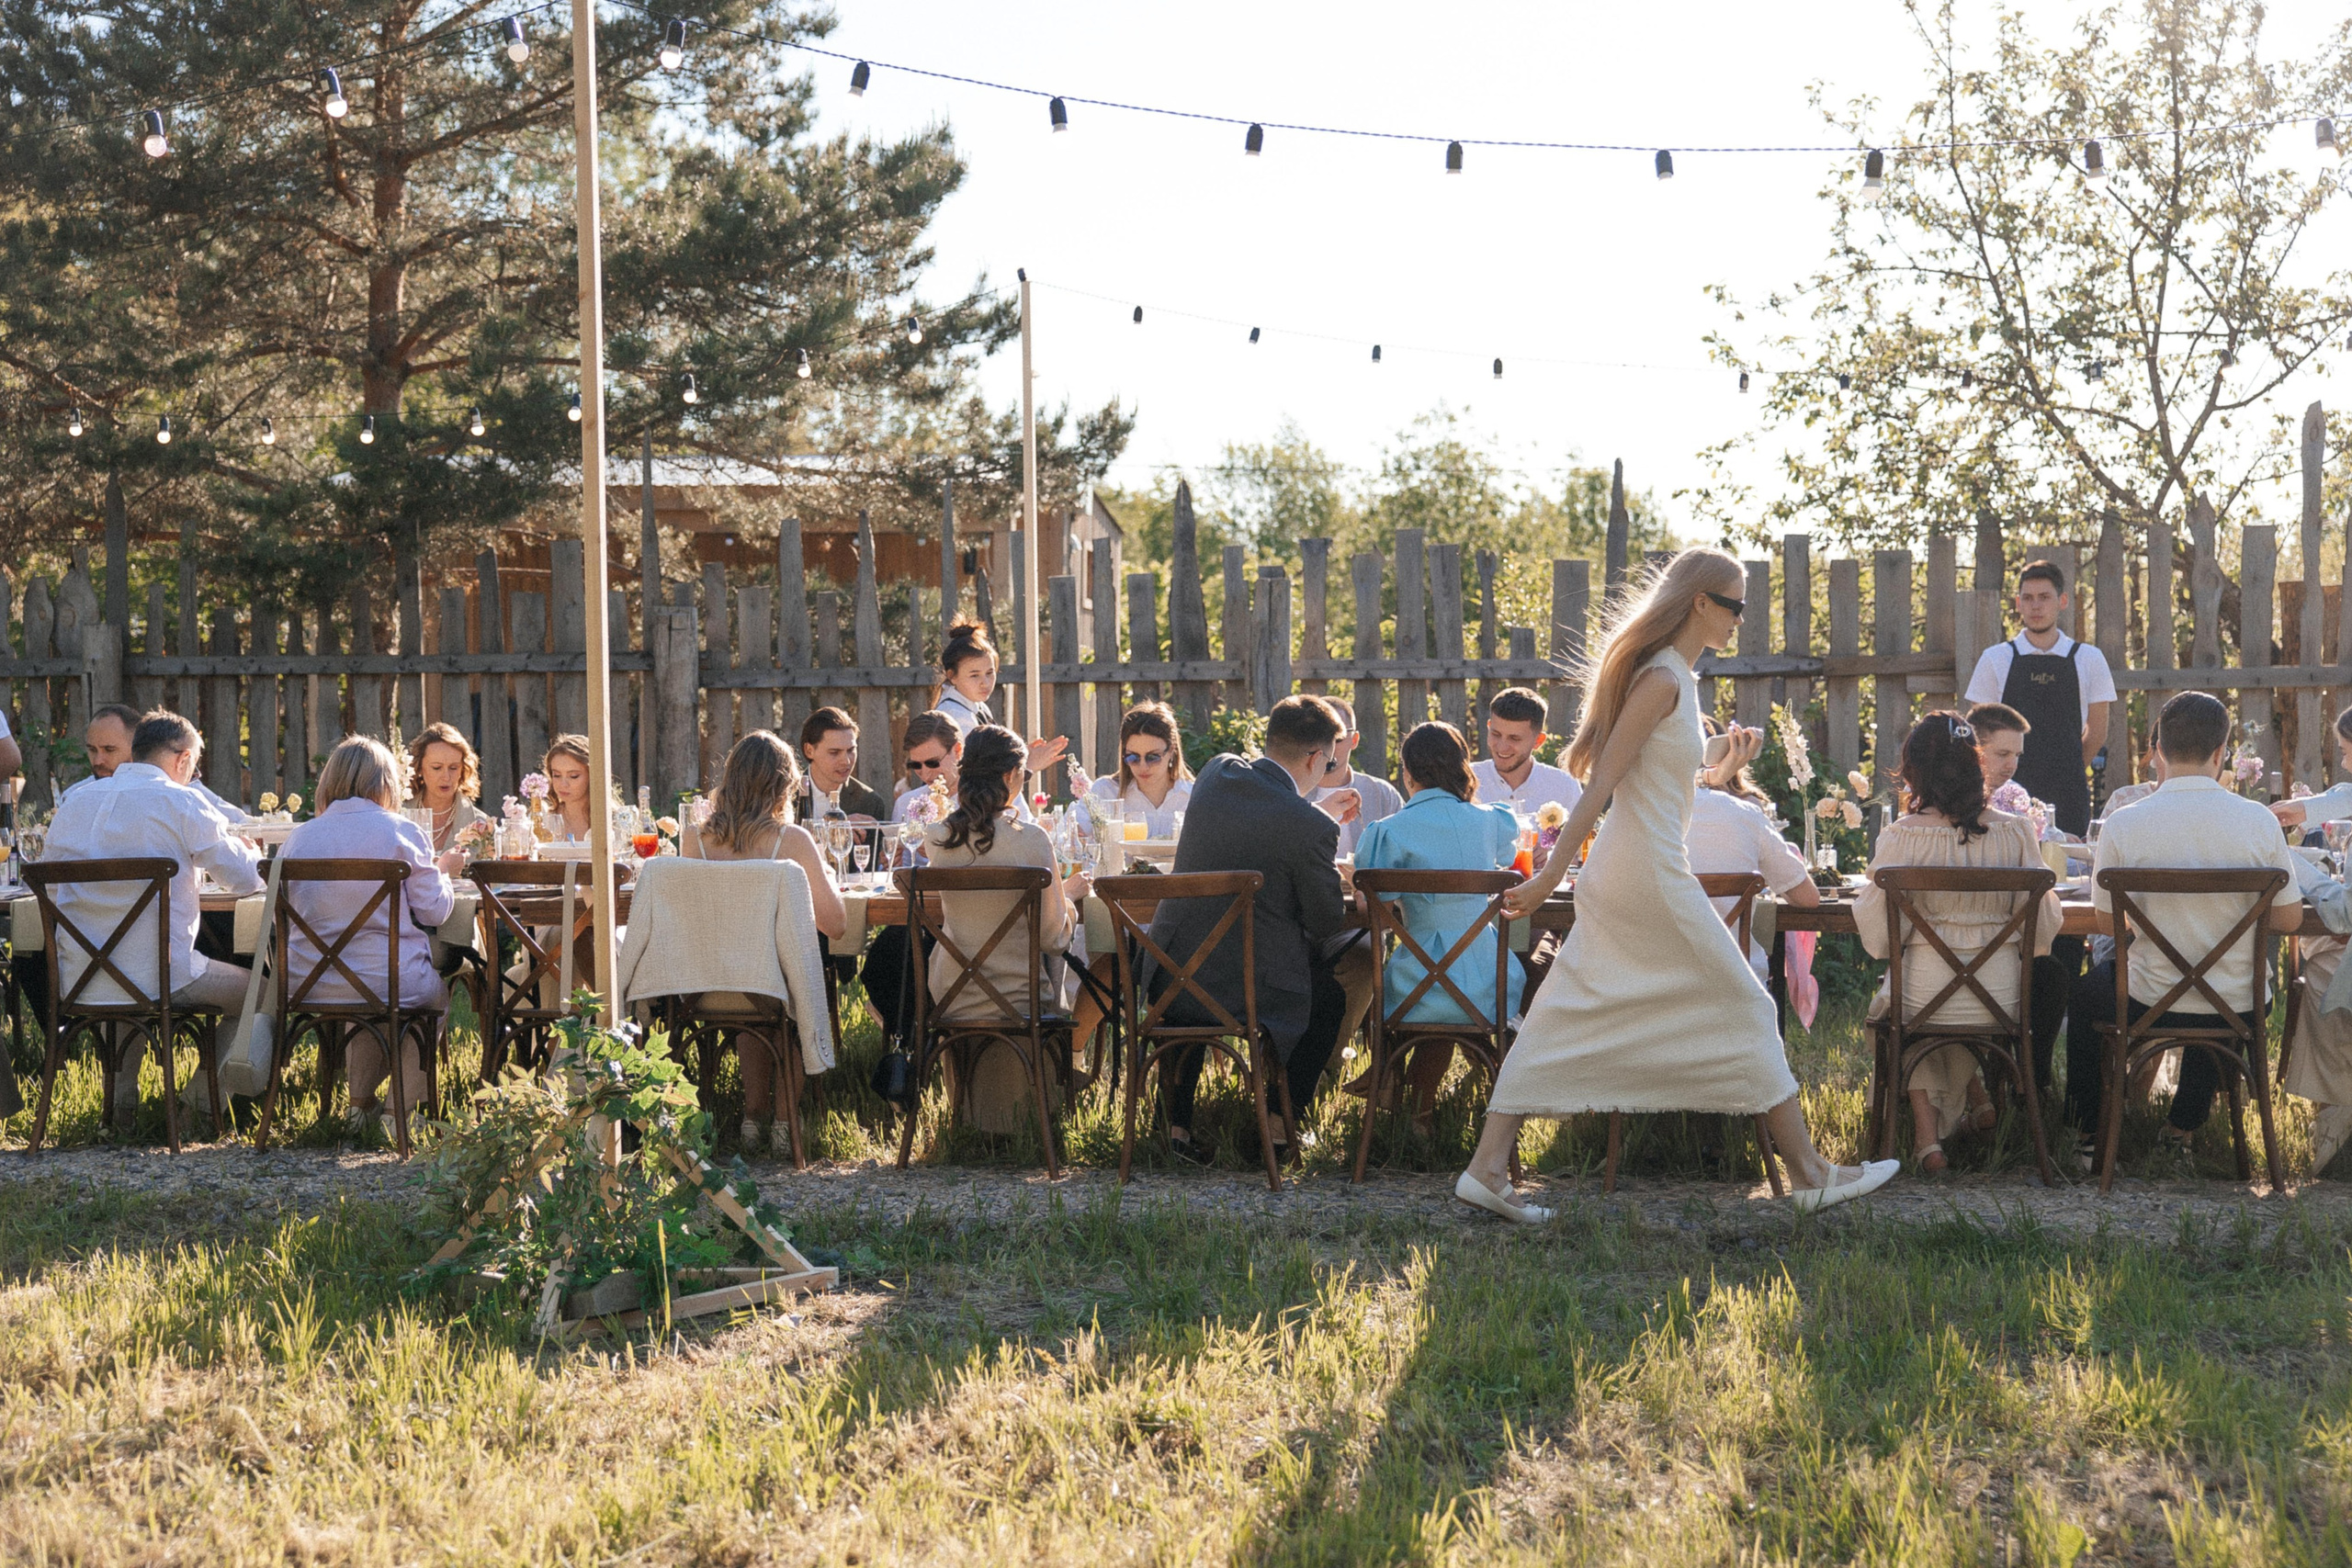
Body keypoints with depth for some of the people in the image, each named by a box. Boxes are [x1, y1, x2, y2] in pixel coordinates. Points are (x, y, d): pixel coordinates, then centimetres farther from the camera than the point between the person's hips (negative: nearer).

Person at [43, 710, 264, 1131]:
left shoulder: (74, 801, 9)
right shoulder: (181, 802, -7)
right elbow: (246, 878, -2)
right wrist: (249, 851, 24)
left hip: (77, 983, 6)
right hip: (156, 977, -6)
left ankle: (123, 1102, 38)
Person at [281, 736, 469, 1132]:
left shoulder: (299, 837, 2)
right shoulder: (402, 833, -7)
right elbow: (433, 910, -4)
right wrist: (443, 871, 16)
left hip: (309, 986, 3)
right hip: (391, 985, -3)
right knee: (436, 994, 31)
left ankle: (362, 1102, 39)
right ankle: (407, 1109, 29)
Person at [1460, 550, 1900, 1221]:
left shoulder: (1673, 676, 15)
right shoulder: (1663, 680, -14)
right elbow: (1602, 781, -17)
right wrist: (1552, 873, -17)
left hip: (1624, 870, 10)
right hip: (1651, 873, -10)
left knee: (1566, 1018, 5)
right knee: (1745, 1008, 1)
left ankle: (1487, 1167, 0)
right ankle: (1810, 1172, 8)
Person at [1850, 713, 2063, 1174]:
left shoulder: (1902, 838, -12)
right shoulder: (2015, 833, -6)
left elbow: (1878, 936, -9)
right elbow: (2042, 928, 0)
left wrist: (1861, 901, 12)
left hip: (1924, 999, -2)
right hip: (2001, 999, 2)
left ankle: (1928, 1135, 23)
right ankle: (1977, 1096, 35)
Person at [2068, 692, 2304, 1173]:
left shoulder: (2123, 825, -16)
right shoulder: (2258, 821, -13)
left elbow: (2106, 922, -3)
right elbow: (2289, 918, -3)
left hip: (2148, 1005, -1)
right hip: (2235, 1008, 1)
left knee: (2085, 989, 33)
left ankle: (2089, 1133, 40)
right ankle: (2181, 1132, 44)